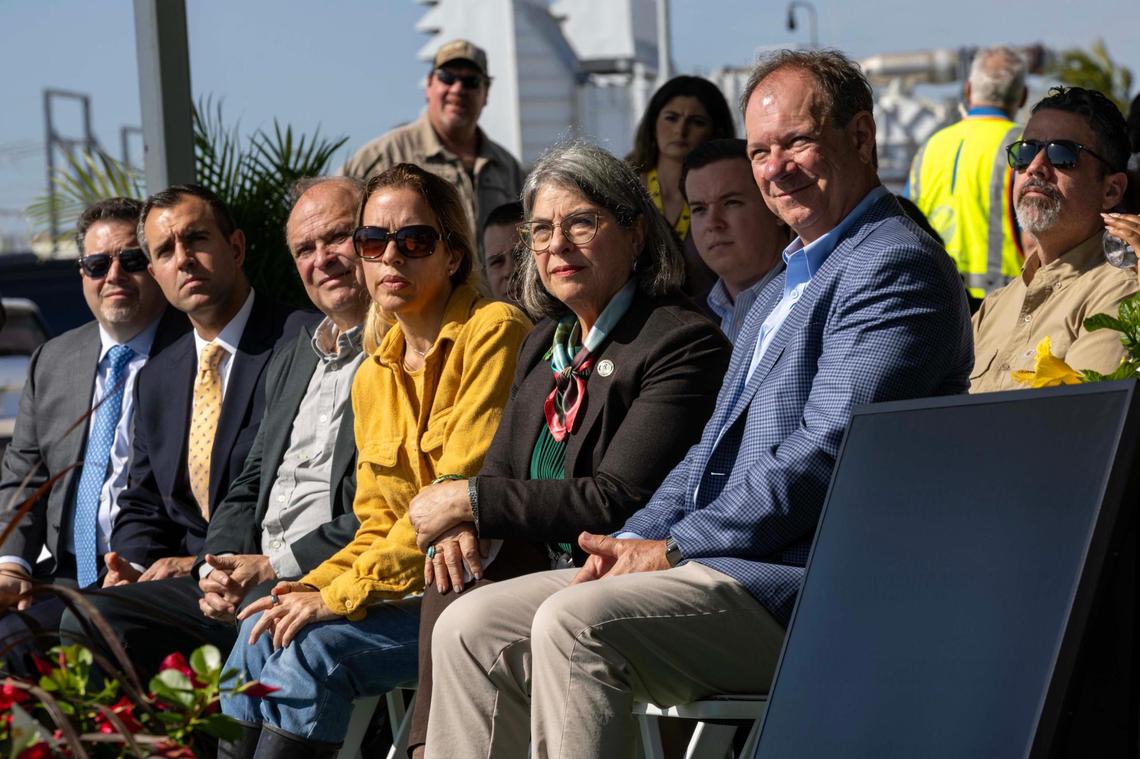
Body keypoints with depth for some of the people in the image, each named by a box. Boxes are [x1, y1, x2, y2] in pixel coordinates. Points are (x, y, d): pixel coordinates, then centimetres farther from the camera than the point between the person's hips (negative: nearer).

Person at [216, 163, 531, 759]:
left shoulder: (493, 332, -9)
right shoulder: (374, 374, 15)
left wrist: (344, 593, -17)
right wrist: (316, 586, -4)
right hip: (407, 588, 7)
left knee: (314, 648, -24)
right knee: (263, 632, -14)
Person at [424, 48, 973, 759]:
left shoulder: (898, 264, -9)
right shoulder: (789, 283, 25)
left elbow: (826, 453, -18)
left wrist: (673, 548, -13)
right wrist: (636, 540, 5)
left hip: (806, 585, -10)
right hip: (729, 565, 10)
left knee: (574, 623, -30)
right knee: (472, 627, -1)